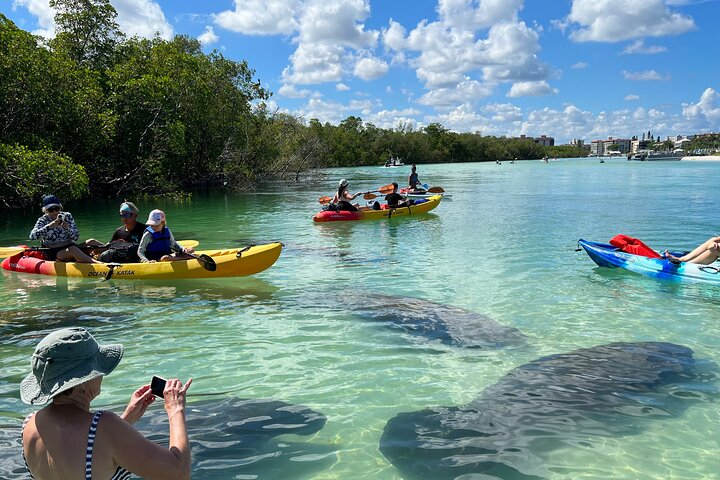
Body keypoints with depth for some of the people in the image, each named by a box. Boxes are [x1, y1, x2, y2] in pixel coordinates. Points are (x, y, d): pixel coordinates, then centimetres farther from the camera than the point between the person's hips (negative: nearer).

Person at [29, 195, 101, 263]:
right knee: (72, 250, -35)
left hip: (69, 247, 4)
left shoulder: (67, 216, 6)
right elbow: (32, 236, -19)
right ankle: (95, 263, -48)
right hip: (53, 253, -4)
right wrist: (49, 226, -30)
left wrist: (67, 229, -19)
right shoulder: (43, 221, 0)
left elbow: (76, 237, 1)